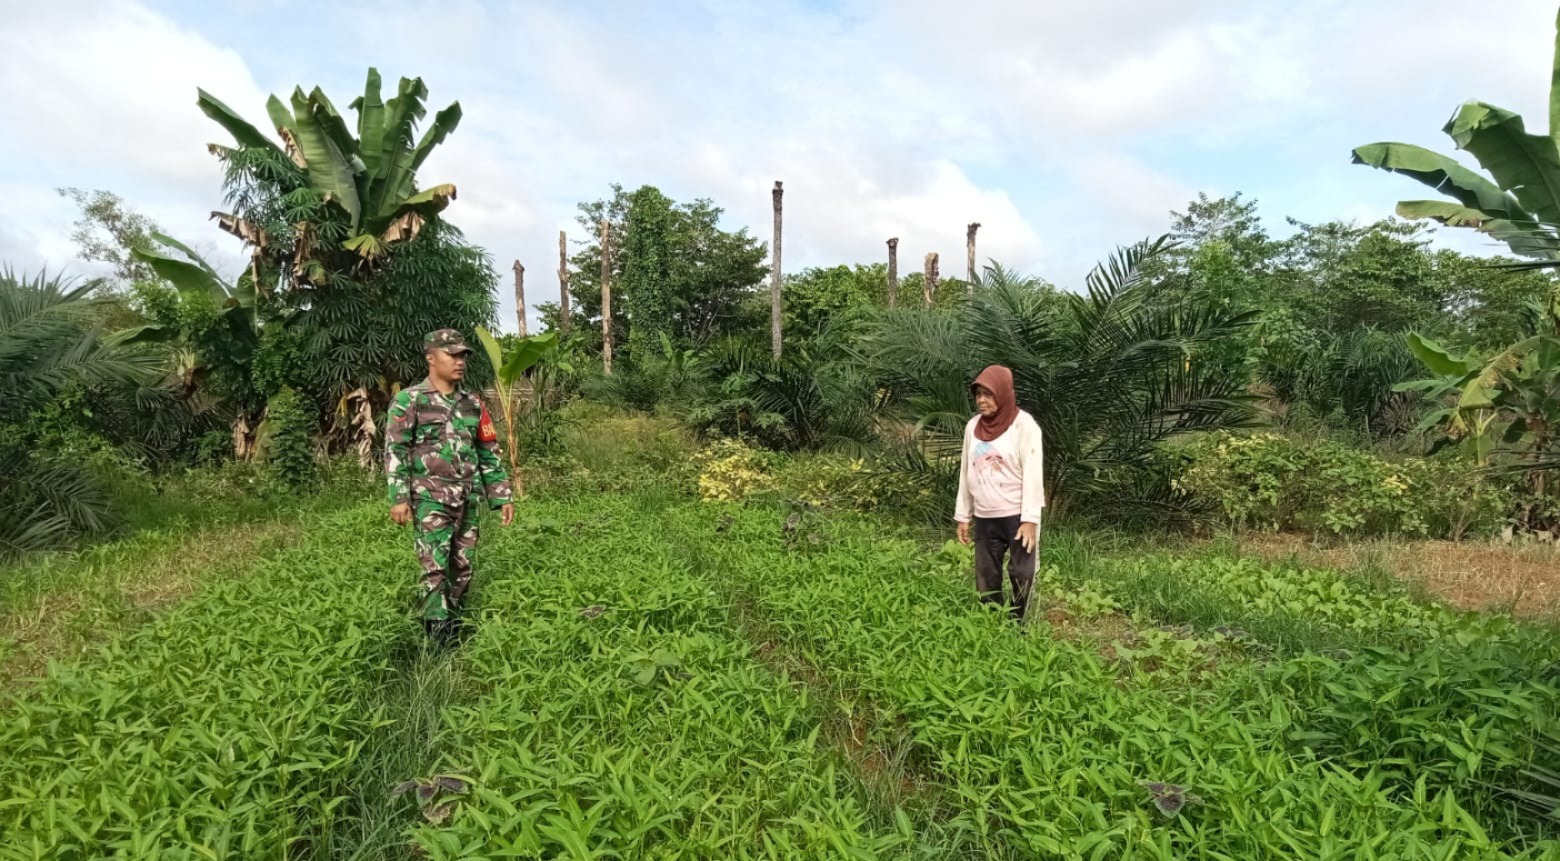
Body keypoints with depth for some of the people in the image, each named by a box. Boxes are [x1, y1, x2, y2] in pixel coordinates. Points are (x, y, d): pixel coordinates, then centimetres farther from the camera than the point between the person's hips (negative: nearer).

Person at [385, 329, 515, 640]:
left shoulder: (472, 403, 12)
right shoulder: (409, 400, -2)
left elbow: (489, 453, 15)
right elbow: (395, 451, -7)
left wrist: (503, 496, 11)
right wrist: (398, 497, -16)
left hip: (468, 499, 5)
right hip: (430, 499, -5)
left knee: (462, 569, 9)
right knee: (435, 569, -10)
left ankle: (454, 626, 21)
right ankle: (439, 639, -7)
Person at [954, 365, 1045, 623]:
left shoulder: (1024, 424, -10)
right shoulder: (973, 427, 5)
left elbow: (1033, 473, -13)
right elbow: (966, 473, 11)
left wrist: (1030, 519, -18)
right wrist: (963, 516, 10)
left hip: (1017, 516, -5)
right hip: (985, 518, 5)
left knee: (1021, 577, 2)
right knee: (986, 580, 9)